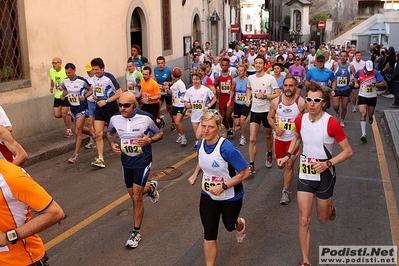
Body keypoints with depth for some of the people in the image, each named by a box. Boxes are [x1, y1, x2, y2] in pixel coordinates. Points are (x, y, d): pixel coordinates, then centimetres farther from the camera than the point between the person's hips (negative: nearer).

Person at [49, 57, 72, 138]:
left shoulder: (65, 71, -19)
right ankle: (68, 114, 35)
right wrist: (51, 87, 5)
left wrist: (63, 88, -33)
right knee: (57, 115, 3)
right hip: (57, 96, 6)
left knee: (64, 114, -7)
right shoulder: (51, 71, 2)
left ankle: (69, 131, 13)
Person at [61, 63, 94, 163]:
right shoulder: (65, 81, 1)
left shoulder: (82, 81, -17)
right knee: (80, 129, 20)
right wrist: (63, 95, -1)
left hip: (81, 108, -7)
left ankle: (75, 155, -1)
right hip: (73, 108, 7)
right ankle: (93, 134, 50)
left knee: (77, 132, -8)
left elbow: (91, 90, -5)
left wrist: (84, 96, -22)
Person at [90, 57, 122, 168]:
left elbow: (119, 93, -15)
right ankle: (100, 159, -4)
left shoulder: (109, 77, -15)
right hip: (99, 108, 6)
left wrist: (106, 101, -19)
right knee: (98, 134, -5)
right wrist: (95, 96, 3)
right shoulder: (94, 78, 6)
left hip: (111, 108, -5)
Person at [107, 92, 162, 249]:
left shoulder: (146, 118, -19)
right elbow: (109, 133, 13)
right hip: (126, 162, 5)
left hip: (142, 161, -4)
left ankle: (136, 233, 9)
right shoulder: (115, 119, -9)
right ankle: (151, 188, 51)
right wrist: (112, 144, -7)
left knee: (136, 198, -7)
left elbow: (160, 134, -4)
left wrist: (149, 140, -25)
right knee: (133, 196, 17)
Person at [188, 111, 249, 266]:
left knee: (229, 226, 24)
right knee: (209, 235, 5)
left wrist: (223, 186, -29)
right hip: (208, 196, 4)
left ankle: (240, 225, 62)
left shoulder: (226, 148, -31)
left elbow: (244, 173, -25)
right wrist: (195, 174, -4)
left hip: (230, 197, -4)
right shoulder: (201, 144, -12)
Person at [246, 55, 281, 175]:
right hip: (254, 111, 3)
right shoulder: (250, 78, 2)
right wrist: (248, 98, 5)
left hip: (267, 111, -2)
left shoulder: (270, 78, -11)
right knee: (252, 139, -5)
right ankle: (251, 166, -2)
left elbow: (278, 94, -13)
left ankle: (269, 155, 45)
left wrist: (264, 96, -24)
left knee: (268, 136, 16)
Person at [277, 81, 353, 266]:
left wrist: (328, 163, -26)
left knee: (322, 219, 16)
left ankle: (329, 206, 54)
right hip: (305, 174, 3)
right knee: (304, 220, -1)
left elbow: (348, 151, -14)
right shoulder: (300, 120, -8)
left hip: (324, 175, -3)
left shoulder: (331, 123, -22)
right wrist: (288, 156, 2)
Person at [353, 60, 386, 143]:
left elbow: (384, 83, -22)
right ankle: (363, 134, -19)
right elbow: (355, 77, 18)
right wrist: (356, 82, -1)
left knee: (370, 115, 17)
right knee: (363, 114, -16)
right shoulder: (359, 72, -8)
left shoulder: (375, 73, -16)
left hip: (372, 97, 0)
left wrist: (374, 84, -33)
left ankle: (370, 117, 58)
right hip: (362, 96, 0)